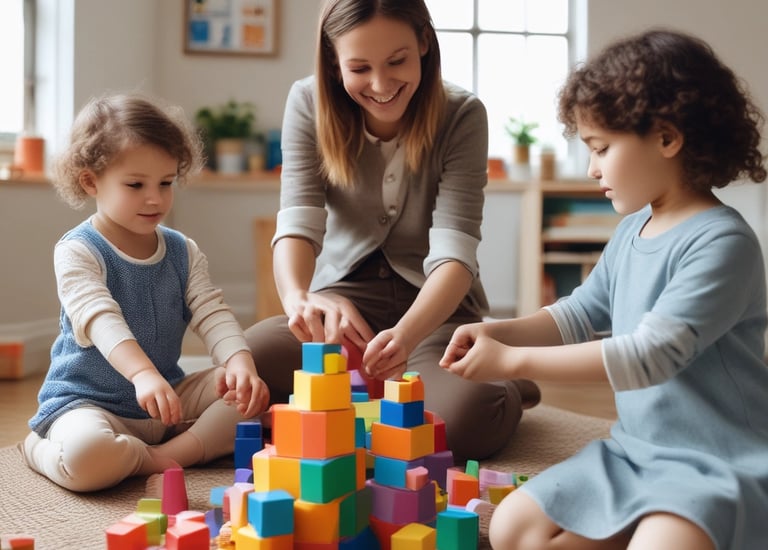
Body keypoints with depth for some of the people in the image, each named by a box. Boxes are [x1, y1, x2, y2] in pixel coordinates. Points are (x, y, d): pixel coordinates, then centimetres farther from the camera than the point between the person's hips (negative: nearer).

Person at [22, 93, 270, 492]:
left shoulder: (184, 252, 5)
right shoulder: (78, 252, -12)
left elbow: (212, 313, -7)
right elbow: (100, 318, -28)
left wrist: (240, 363, -29)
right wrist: (143, 373, -47)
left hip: (170, 397, 6)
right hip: (88, 400, -5)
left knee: (250, 392, -12)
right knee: (85, 458, -37)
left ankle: (170, 453, -16)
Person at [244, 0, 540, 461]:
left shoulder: (462, 116, -15)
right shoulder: (308, 104, -9)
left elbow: (454, 250, -22)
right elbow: (299, 221, -19)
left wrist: (407, 333, -44)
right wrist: (298, 298, -44)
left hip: (435, 303, -2)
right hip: (343, 296, 3)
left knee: (467, 418, -34)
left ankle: (505, 388, 4)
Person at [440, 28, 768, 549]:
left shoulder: (722, 242, -19)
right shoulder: (631, 231, 7)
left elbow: (650, 355, -26)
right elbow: (581, 315, 18)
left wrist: (513, 360, -23)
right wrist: (498, 332, 0)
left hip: (716, 463, -8)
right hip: (635, 450, 8)